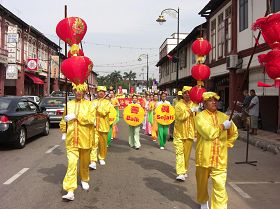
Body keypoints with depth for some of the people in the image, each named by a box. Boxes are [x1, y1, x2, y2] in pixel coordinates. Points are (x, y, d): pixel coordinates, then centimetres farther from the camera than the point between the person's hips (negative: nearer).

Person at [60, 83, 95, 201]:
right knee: (72, 163, -10)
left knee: (84, 162, 16)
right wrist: (64, 132, 9)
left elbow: (91, 119, -15)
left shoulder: (89, 104, -1)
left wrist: (76, 116, -18)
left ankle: (84, 180, 42)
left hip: (85, 139, 0)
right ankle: (70, 191, -11)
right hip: (71, 139, 0)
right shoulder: (69, 104, 6)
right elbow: (63, 119, 15)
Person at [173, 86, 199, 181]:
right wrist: (191, 111, -16)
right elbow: (180, 117, -19)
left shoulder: (194, 105, 7)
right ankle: (180, 173, -11)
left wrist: (196, 133, 11)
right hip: (179, 133, -4)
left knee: (187, 153, 11)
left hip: (190, 133, 4)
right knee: (179, 152, -8)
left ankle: (185, 170, 27)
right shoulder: (179, 104, -5)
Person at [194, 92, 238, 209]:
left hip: (220, 158, 2)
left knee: (220, 186, -7)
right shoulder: (200, 117, -6)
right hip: (204, 157, -2)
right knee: (202, 183, 17)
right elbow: (209, 133, -21)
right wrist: (222, 127, -10)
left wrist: (227, 145, 14)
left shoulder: (224, 117, 7)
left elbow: (234, 133, 23)